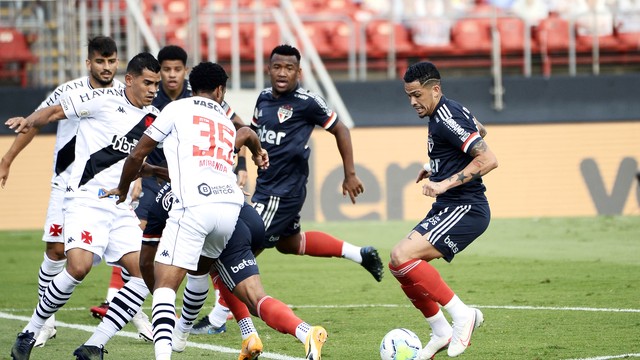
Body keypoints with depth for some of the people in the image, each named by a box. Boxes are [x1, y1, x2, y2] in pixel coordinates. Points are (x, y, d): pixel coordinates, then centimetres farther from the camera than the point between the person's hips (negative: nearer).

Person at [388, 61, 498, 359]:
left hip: (464, 209, -11)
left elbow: (488, 160, -24)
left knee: (402, 256, -22)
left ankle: (462, 314, -14)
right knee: (401, 266, 9)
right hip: (447, 209, 11)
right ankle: (441, 332, 17)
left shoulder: (447, 120, -17)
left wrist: (445, 183, -26)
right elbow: (479, 131, 34)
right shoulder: (445, 113, 13)